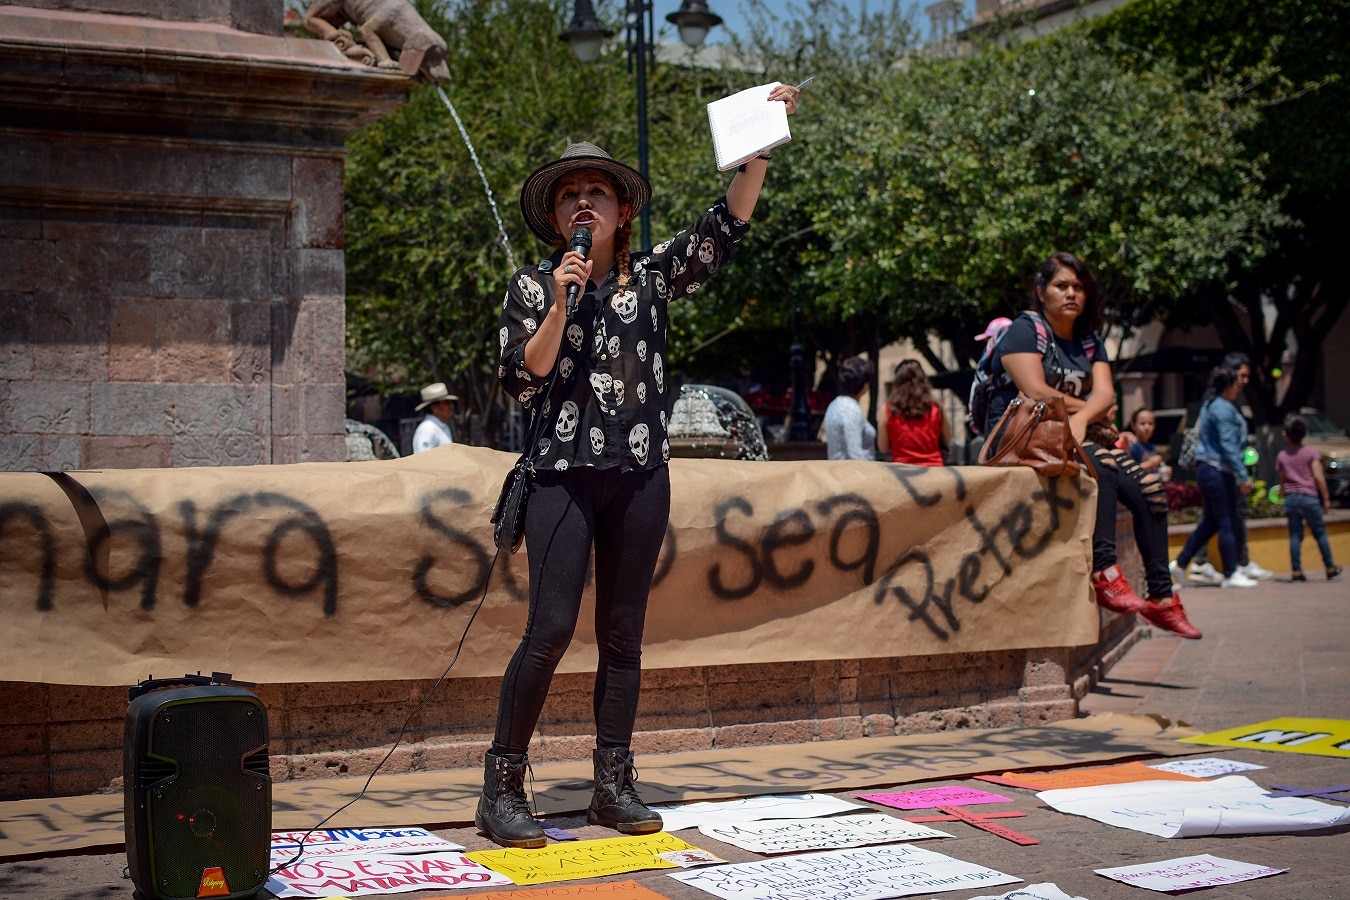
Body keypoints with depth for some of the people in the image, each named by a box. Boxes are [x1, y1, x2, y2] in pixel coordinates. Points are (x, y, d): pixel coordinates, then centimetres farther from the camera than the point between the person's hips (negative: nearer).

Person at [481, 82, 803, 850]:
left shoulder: (652, 276, 8)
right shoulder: (534, 284, 4)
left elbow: (728, 224, 2)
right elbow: (521, 379, -5)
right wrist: (560, 305, -15)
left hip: (641, 477, 3)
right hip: (564, 475, -3)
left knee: (623, 635, 7)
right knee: (551, 628, -11)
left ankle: (615, 786, 15)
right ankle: (503, 788, -1)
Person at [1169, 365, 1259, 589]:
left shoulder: (1209, 405, 17)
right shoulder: (1223, 408, -13)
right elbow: (1228, 445, -18)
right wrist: (1243, 476, -18)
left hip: (1206, 468, 10)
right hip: (1219, 471, -10)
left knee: (1209, 522, 14)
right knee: (1227, 522, -4)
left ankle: (1179, 564, 13)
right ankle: (1231, 575, 0)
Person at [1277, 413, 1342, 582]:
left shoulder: (1281, 456, 8)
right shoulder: (1311, 453, -1)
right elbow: (1318, 476, -6)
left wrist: (1282, 493, 34)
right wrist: (1326, 498, -2)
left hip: (1290, 498, 2)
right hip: (1309, 497, -2)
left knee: (1295, 535, 2)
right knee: (1320, 533, 7)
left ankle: (1296, 571, -4)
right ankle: (1331, 569, 12)